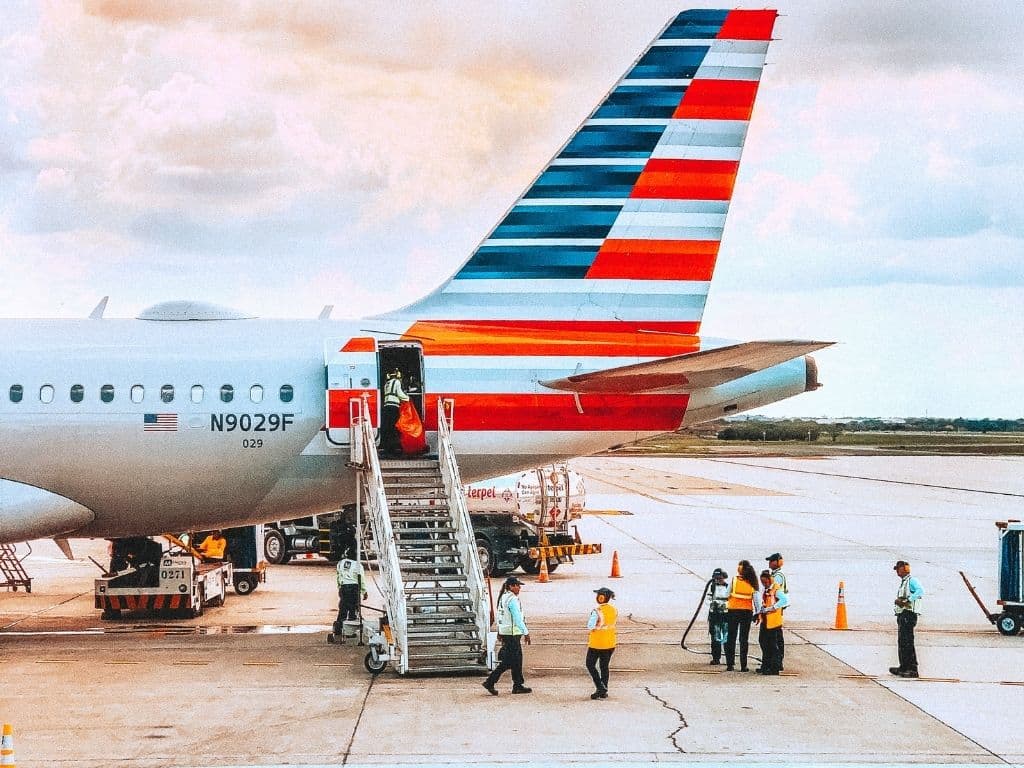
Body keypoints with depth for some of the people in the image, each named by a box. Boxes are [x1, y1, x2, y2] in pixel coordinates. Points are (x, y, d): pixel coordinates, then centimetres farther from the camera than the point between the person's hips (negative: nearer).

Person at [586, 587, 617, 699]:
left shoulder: (597, 611, -21)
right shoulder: (614, 610, 1)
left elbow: (590, 626, -20)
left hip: (597, 643, -6)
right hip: (610, 643, 7)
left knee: (590, 665, 9)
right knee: (604, 666, 15)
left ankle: (600, 687, -2)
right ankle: (604, 691, 17)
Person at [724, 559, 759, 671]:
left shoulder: (734, 579, -6)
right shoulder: (752, 582, -1)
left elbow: (727, 595, -3)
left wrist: (726, 605, 14)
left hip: (733, 610, -1)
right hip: (747, 611, 1)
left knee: (731, 638, 7)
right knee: (744, 639, 7)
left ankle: (730, 664, 5)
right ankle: (743, 665, 4)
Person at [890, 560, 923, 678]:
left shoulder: (911, 580, -8)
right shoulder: (902, 583, 23)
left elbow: (920, 591, -26)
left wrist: (907, 600, -27)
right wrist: (897, 601, 0)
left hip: (909, 614, -10)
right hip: (902, 615, 10)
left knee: (908, 642, -13)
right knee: (901, 642, 13)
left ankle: (913, 669, -14)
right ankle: (904, 667, 20)